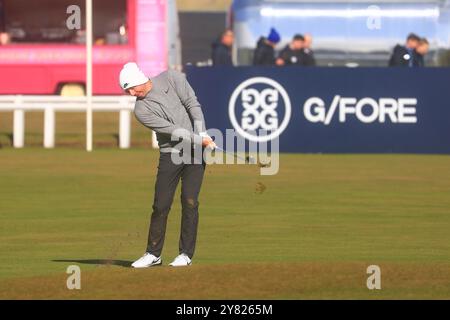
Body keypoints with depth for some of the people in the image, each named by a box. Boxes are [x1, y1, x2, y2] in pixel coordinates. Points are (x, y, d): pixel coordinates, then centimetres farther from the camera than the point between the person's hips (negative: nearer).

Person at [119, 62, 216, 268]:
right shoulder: (141, 110, -7)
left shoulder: (171, 79, -5)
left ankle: (186, 254, 1)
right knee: (161, 205, -3)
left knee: (189, 202, -6)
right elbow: (171, 130, -14)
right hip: (170, 155, 1)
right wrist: (198, 141, -21)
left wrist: (203, 135, -16)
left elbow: (193, 105, -7)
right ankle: (153, 254, 9)